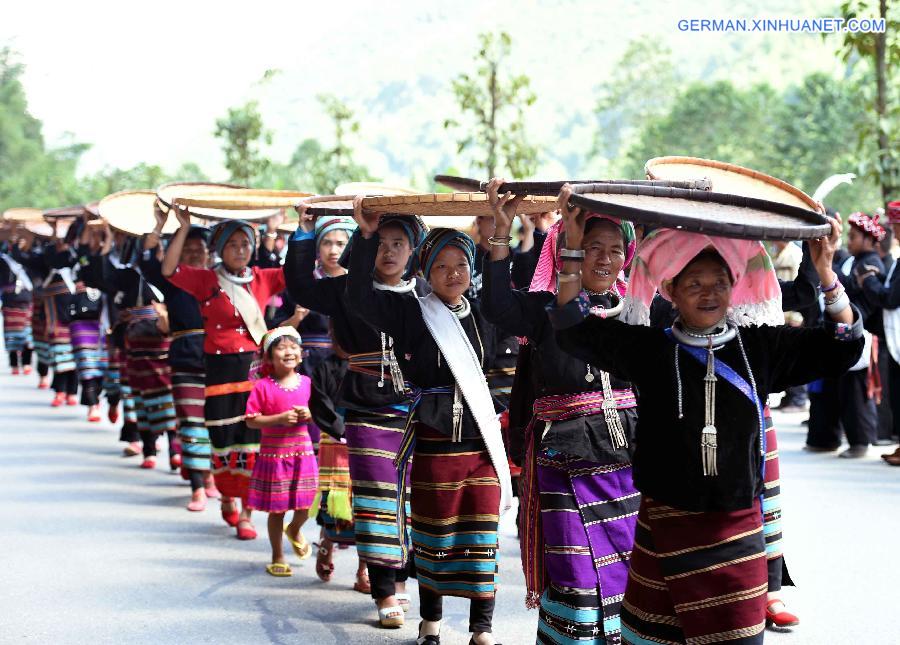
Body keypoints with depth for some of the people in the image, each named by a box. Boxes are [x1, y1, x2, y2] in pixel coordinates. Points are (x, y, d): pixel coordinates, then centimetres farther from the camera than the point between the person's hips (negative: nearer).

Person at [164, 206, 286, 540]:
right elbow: (169, 270, -11)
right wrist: (184, 228, -15)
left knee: (252, 442, -3)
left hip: (255, 365, 1)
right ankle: (228, 499, 28)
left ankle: (245, 513, 4)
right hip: (220, 369, -1)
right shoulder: (206, 280, 0)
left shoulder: (262, 279, 8)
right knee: (224, 440, 4)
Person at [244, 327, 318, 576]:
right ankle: (277, 558, 21)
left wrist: (309, 414, -10)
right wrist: (279, 419, -22)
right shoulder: (263, 387, -8)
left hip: (302, 451, 3)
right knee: (277, 508, 5)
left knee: (304, 506, 4)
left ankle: (294, 530, 40)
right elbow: (252, 420, -10)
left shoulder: (307, 383, 3)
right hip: (274, 453, -3)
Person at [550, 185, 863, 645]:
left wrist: (826, 272, -14)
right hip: (664, 523, 0)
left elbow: (843, 346, -1)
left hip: (737, 530, 1)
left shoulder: (760, 347, 3)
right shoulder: (649, 349, 0)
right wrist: (573, 249, -16)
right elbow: (575, 329, -7)